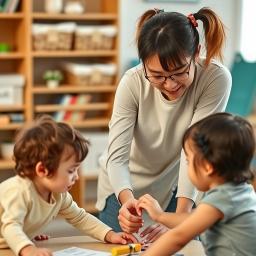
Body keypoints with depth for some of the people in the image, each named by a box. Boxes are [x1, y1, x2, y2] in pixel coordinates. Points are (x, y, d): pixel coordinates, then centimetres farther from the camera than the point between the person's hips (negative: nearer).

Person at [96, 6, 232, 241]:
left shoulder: (216, 79, -29)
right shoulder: (133, 83, -26)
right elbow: (116, 157, -28)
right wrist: (127, 200, -48)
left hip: (176, 186, 0)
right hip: (126, 188, 0)